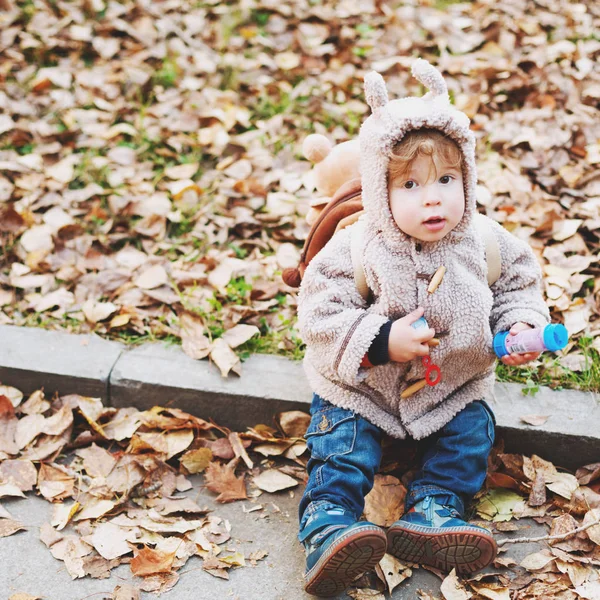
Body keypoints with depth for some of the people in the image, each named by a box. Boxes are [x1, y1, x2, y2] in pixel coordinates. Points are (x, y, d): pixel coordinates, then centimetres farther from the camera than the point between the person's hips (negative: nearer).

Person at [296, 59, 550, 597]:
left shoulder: (486, 246, -12)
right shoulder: (356, 251, -21)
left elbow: (519, 285, 6)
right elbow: (320, 315, -21)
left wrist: (521, 324, -15)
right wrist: (382, 342, -31)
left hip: (455, 386, 3)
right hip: (359, 386, -3)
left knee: (473, 430, -11)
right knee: (343, 438, -15)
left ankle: (432, 510, -3)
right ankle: (328, 524, -11)